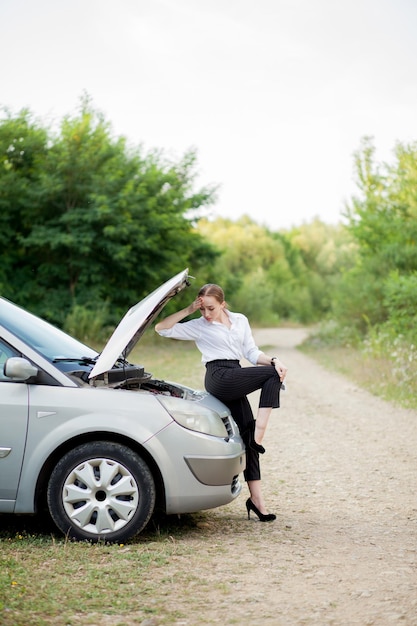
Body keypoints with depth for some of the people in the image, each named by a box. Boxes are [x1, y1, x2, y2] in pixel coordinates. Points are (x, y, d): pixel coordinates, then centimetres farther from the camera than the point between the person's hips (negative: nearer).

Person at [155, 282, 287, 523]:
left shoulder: (240, 320, 19)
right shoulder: (198, 326, 7)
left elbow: (252, 352, 14)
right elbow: (162, 328, 1)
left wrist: (273, 360, -5)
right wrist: (189, 310, -2)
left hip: (235, 382, 5)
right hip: (219, 377, -5)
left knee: (247, 433, -4)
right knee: (273, 375, -19)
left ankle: (257, 498, -4)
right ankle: (258, 436, -23)